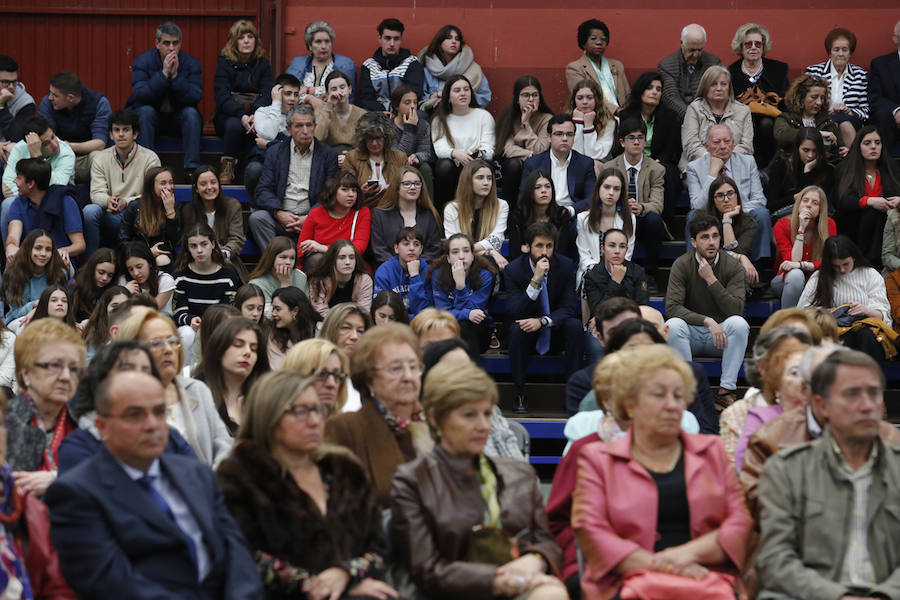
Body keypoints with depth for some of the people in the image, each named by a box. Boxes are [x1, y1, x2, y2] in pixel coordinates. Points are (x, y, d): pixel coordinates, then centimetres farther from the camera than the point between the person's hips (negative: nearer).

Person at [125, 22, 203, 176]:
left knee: (191, 113, -28)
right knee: (146, 111, -31)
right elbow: (140, 95, -26)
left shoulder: (191, 63, -8)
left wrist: (175, 75, -30)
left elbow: (195, 98, -20)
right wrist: (164, 74, -32)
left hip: (177, 117, 1)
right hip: (151, 116, -1)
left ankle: (192, 169, -31)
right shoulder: (143, 62, -11)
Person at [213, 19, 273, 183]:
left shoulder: (262, 64, 10)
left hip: (256, 112, 1)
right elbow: (222, 96, -10)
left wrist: (256, 114, -26)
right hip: (227, 115, -1)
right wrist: (241, 116, -28)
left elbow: (268, 95, -3)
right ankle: (227, 168, -22)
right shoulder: (224, 62, 4)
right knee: (234, 124, -36)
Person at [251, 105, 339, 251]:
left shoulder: (328, 155, 9)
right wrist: (279, 213, -16)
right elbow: (263, 191, 5)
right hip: (281, 217, 1)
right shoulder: (274, 152, 13)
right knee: (257, 218, -28)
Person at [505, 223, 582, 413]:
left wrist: (542, 321, -30)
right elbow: (513, 312, -21)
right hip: (527, 333, -1)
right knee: (516, 328, -33)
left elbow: (570, 308, -11)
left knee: (575, 325, -29)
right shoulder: (514, 269, -12)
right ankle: (520, 394, -23)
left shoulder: (566, 266, -8)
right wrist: (535, 281, -32)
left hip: (556, 332, 1)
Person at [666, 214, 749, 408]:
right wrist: (707, 321, -29)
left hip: (721, 334, 0)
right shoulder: (682, 265, -8)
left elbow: (736, 309, -18)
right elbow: (672, 307, -18)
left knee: (739, 323, -31)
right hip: (692, 331, 0)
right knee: (672, 325, -31)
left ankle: (727, 390, -27)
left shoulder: (733, 266, -7)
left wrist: (711, 280, -25)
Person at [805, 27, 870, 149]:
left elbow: (865, 109, 13)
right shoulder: (813, 71, 9)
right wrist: (828, 110, -9)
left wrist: (850, 111, -8)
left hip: (852, 122, 1)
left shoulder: (860, 74, 15)